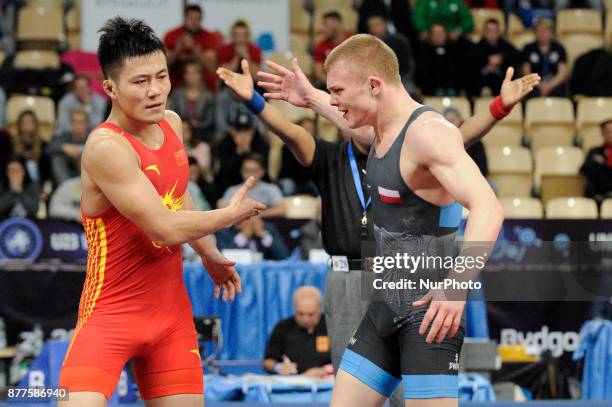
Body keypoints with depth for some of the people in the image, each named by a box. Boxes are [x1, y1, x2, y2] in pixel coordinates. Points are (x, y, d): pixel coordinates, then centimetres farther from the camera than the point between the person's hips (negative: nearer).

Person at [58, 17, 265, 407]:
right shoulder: (106, 147, -22)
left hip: (172, 309, 7)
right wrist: (231, 215, -9)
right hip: (110, 313, -7)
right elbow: (165, 228, -23)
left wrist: (209, 253, 26)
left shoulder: (172, 123, 4)